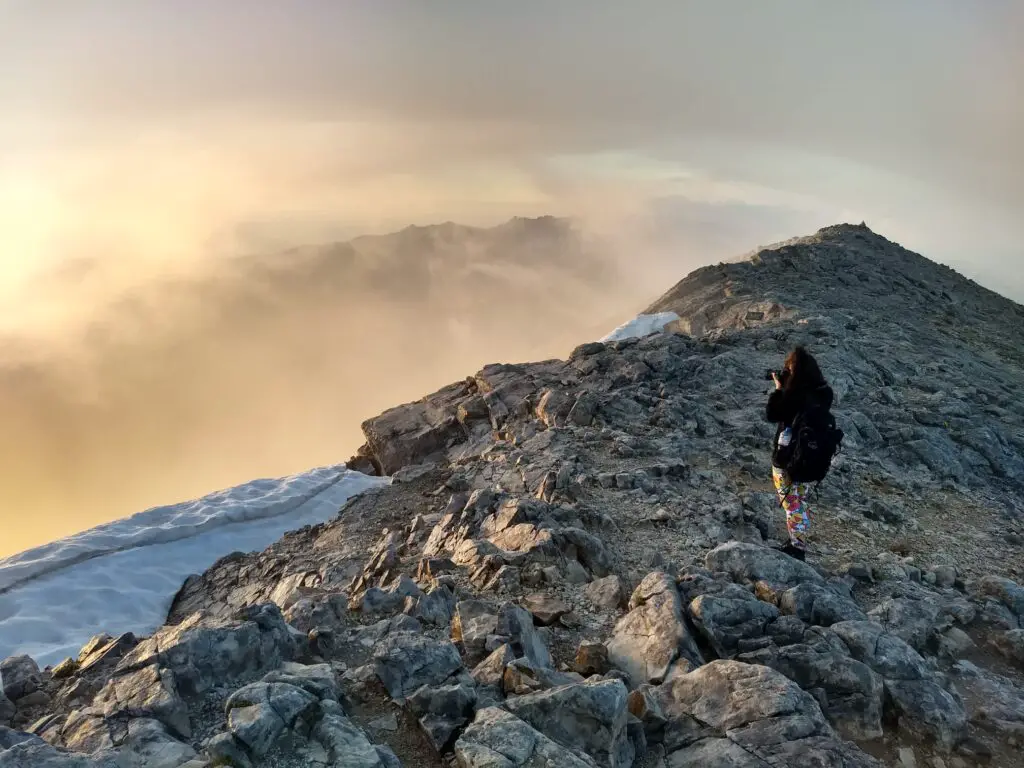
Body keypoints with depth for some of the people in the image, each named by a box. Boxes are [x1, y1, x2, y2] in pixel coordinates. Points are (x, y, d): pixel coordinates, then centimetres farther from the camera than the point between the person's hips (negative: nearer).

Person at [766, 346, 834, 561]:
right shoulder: (823, 393, -3)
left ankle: (796, 548, 13)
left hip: (787, 459, -7)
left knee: (792, 505, 5)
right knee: (801, 501, 21)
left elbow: (772, 415, -13)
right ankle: (799, 545, 34)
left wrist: (778, 388, -5)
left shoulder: (794, 395, -25)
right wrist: (785, 389, 4)